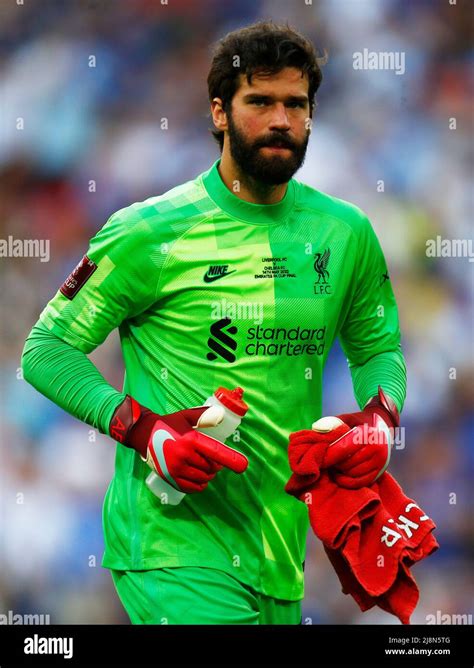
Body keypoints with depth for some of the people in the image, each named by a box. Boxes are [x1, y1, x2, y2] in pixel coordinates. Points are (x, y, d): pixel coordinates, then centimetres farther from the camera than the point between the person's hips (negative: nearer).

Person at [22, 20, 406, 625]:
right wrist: (142, 429, -17)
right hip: (174, 539, -6)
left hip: (279, 546, 6)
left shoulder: (345, 232, 8)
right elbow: (47, 349, -2)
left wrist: (380, 413, -1)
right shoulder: (150, 233, -6)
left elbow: (378, 346, 22)